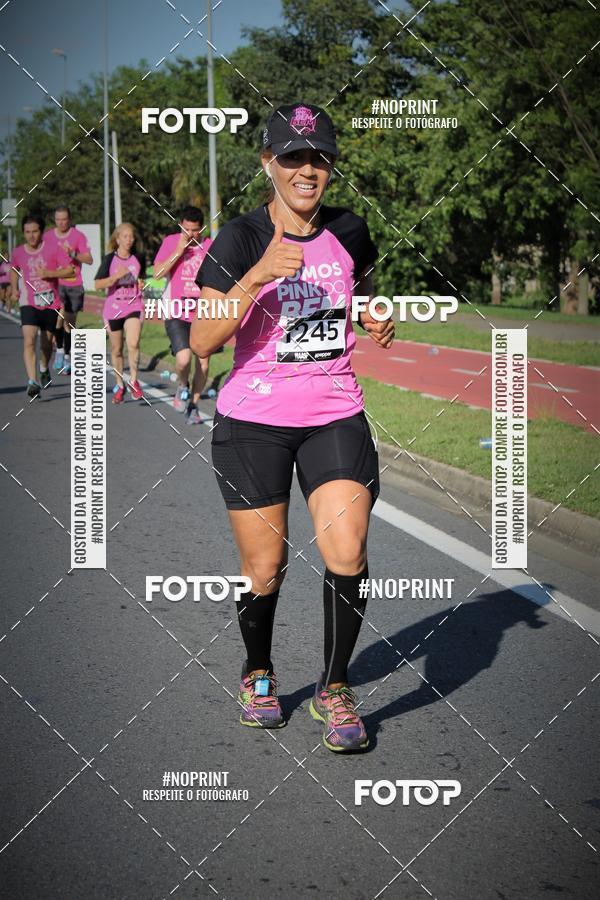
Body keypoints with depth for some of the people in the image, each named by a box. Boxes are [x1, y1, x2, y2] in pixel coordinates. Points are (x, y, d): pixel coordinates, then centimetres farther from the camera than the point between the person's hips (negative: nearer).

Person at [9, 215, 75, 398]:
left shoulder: (52, 249, -7)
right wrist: (14, 288, 10)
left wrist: (50, 273, -20)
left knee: (46, 343, 14)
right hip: (29, 303, 0)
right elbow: (14, 270, 23)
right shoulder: (18, 252, 1)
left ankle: (44, 369, 46)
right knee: (29, 341, -19)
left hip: (50, 303, 0)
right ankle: (32, 381, -25)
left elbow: (70, 271, -8)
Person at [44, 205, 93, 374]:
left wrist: (73, 254, -20)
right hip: (55, 282, 1)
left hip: (74, 284, -1)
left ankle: (67, 357, 15)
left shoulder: (78, 236, -1)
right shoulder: (48, 236, 7)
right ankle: (59, 350, 0)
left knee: (70, 322, 4)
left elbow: (89, 260, -6)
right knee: (59, 315, -18)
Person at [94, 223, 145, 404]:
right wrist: (116, 276, -21)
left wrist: (141, 283, 4)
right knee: (116, 349, 8)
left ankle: (133, 380, -5)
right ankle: (119, 385, 23)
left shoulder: (138, 258, 4)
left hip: (134, 306, 0)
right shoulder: (110, 259, -4)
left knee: (133, 344, -21)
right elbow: (98, 285, -10)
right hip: (113, 308, 0)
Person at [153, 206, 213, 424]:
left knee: (203, 363, 4)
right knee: (183, 359, -21)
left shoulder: (210, 246, 2)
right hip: (177, 314, -2)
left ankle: (193, 405, 24)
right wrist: (178, 251, -16)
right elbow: (158, 272, -10)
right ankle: (182, 386, 13)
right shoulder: (170, 242, 0)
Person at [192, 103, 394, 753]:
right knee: (264, 570, 4)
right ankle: (257, 674, 33)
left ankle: (334, 689, 5)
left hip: (336, 417, 2)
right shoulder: (239, 239, -7)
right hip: (253, 421, -2)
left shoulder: (350, 233, 5)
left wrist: (379, 324, 6)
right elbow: (202, 341, -18)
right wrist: (259, 275, -28)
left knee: (346, 553, -15)